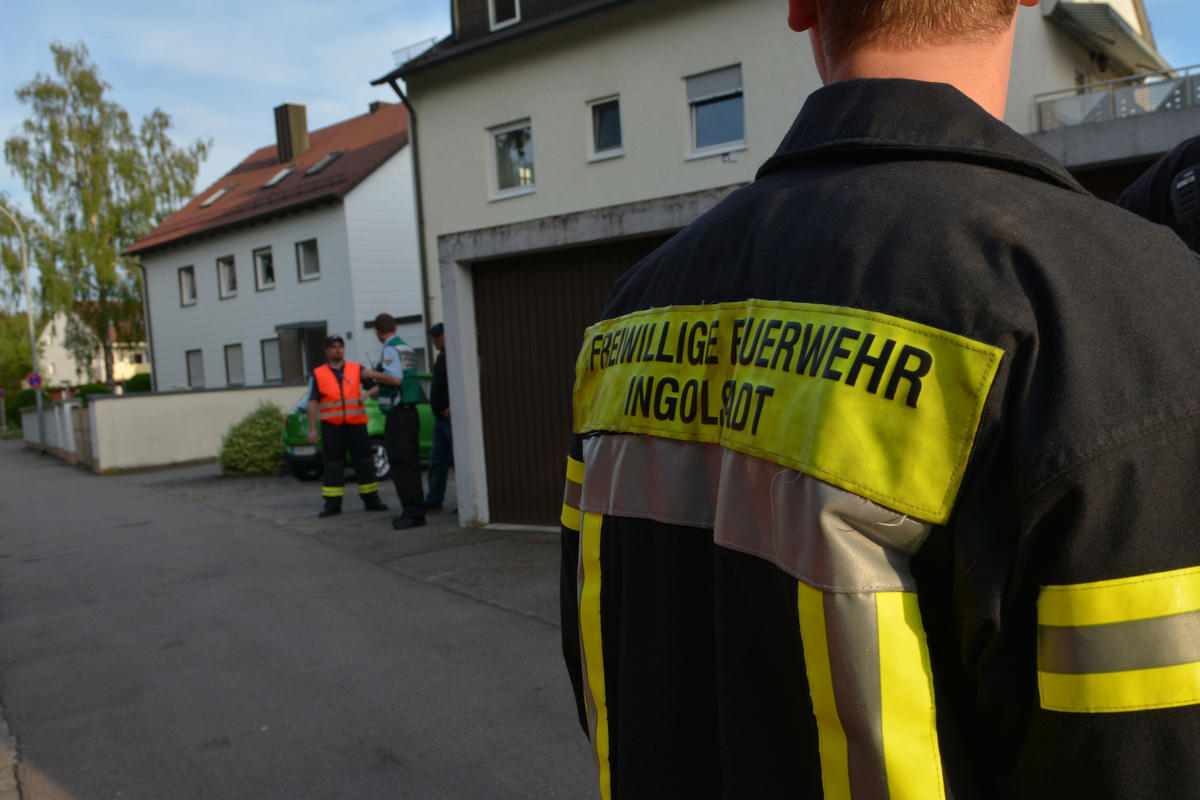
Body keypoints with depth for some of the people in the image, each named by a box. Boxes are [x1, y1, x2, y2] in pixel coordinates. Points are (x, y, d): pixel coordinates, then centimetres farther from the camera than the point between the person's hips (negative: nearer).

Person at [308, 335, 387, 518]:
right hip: (331, 427, -1)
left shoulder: (357, 369, 10)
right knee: (333, 465, 1)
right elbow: (312, 403, 4)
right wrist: (312, 429, -3)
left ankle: (371, 499, 12)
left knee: (364, 462, 3)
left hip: (356, 425, 1)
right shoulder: (318, 374, 7)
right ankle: (332, 503, 7)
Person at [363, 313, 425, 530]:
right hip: (410, 412, 10)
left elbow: (395, 379, -25)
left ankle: (413, 513, -10)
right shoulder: (406, 348, 17)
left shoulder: (391, 349, -12)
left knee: (401, 464, -9)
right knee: (410, 464, 13)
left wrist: (372, 373, -10)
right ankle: (413, 511, 19)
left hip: (398, 413, -10)